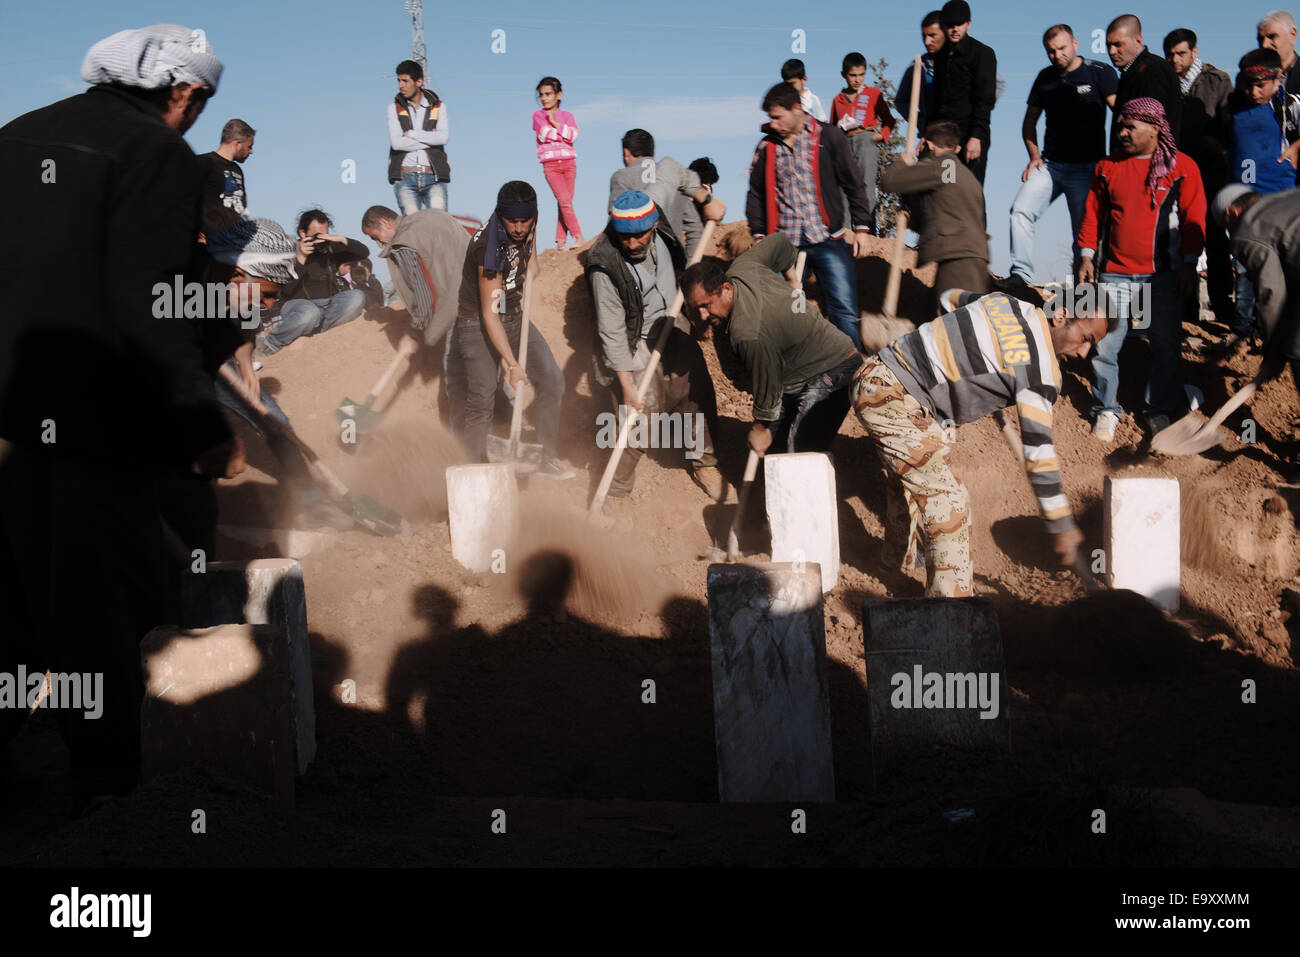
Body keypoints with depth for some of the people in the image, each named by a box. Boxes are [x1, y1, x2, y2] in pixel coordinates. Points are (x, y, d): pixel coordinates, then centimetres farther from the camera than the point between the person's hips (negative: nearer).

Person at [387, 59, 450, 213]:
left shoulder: (439, 107, 13)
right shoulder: (394, 108, 13)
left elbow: (443, 137, -5)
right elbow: (396, 142, -3)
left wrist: (411, 133, -2)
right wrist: (430, 138, -2)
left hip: (433, 177, 0)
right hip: (405, 177, 0)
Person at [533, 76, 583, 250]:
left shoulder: (567, 115, 10)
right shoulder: (538, 115, 6)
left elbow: (572, 135, -8)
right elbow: (544, 135, -11)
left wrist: (555, 123, -10)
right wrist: (563, 132, -5)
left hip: (569, 162, 2)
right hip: (550, 165, -2)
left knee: (565, 202, 0)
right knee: (564, 201, -12)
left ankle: (560, 241, 3)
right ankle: (578, 237, -11)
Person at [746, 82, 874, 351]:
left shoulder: (829, 137, 3)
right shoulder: (768, 146, 9)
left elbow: (854, 184, 6)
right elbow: (756, 193, 16)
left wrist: (861, 227, 1)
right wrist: (759, 234, 8)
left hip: (827, 240, -2)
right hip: (785, 244, 2)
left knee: (844, 311, -5)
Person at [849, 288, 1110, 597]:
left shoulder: (1007, 302, 8)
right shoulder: (1041, 366, -15)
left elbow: (951, 298, 29)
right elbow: (1038, 450, -16)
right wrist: (1062, 525, -11)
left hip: (874, 377, 10)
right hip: (892, 397, -10)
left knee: (910, 474, 30)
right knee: (948, 498, -9)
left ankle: (900, 555, 51)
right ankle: (951, 595, -4)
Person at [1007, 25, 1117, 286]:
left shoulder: (1100, 73, -2)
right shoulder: (1045, 78, 11)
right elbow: (1029, 122, 21)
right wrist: (1034, 155, 7)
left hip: (1086, 167, -3)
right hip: (1050, 164, 4)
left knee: (1084, 231, -2)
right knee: (1021, 209, -16)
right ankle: (1020, 275, -16)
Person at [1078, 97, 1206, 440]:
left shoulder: (1182, 166, 2)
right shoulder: (1108, 167, 8)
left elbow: (1194, 217, 1)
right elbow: (1092, 213, 13)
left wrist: (1189, 264, -4)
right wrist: (1086, 255, 6)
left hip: (1163, 276, -1)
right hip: (1115, 273, 1)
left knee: (1165, 345, 3)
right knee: (1105, 343, -4)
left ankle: (1159, 409, 18)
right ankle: (1106, 409, 10)